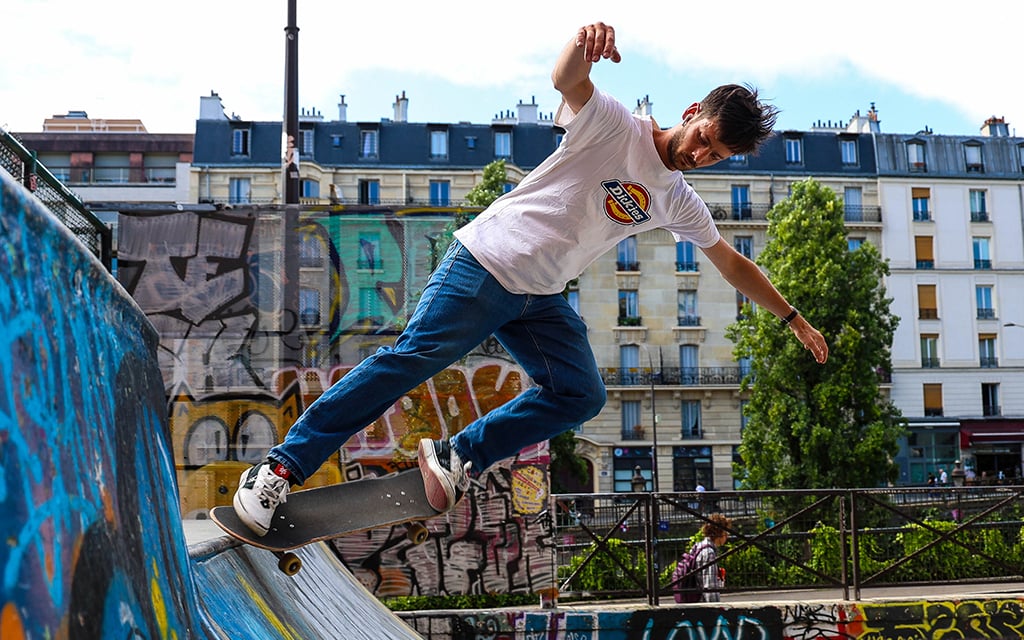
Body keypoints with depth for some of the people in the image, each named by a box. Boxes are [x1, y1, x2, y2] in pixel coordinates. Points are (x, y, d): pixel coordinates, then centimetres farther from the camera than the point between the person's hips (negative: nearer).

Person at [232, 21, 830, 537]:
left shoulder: (679, 203, 13)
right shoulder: (614, 124, -7)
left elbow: (734, 264, 24)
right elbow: (567, 80, -25)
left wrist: (795, 318, 26)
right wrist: (584, 43, -48)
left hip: (543, 302, 7)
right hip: (485, 264, -7)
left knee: (583, 394, -6)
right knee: (409, 359, -16)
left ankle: (458, 456, 1)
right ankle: (282, 467, -12)